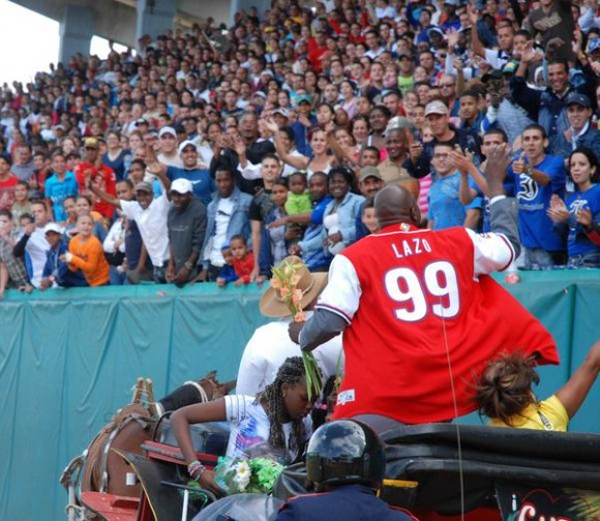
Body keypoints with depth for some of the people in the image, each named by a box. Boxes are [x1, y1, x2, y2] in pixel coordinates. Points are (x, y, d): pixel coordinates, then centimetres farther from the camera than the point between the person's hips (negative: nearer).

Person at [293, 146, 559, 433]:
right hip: (451, 381, 4)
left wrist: (301, 336, 21)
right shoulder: (458, 241, 11)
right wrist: (495, 183, 39)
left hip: (384, 393, -3)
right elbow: (508, 243, 27)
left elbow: (329, 322, -3)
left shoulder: (352, 258, 2)